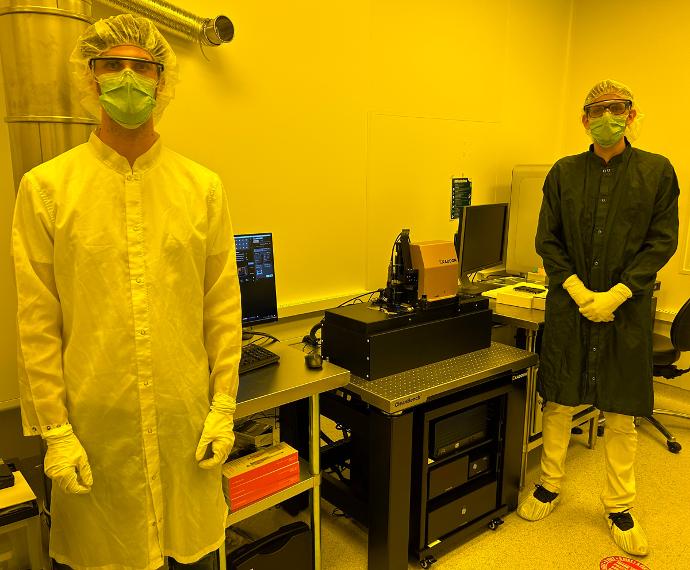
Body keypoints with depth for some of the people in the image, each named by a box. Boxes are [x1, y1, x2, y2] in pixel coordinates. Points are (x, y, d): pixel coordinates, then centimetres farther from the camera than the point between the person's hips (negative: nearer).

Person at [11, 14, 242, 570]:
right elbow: (37, 322, -3)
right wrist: (54, 429, -4)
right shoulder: (46, 187, -3)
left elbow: (223, 306, 1)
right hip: (95, 425, -1)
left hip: (187, 420, 2)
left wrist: (223, 406, 1)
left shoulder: (203, 187, 1)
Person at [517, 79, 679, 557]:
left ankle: (619, 507, 26)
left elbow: (662, 241, -3)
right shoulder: (564, 172, 3)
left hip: (626, 308, -1)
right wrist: (576, 288, -11)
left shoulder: (658, 171, 1)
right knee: (558, 403, 10)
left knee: (621, 414, 8)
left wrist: (617, 294, -13)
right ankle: (550, 487, 29)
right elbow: (547, 240, 2)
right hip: (568, 304, 1)